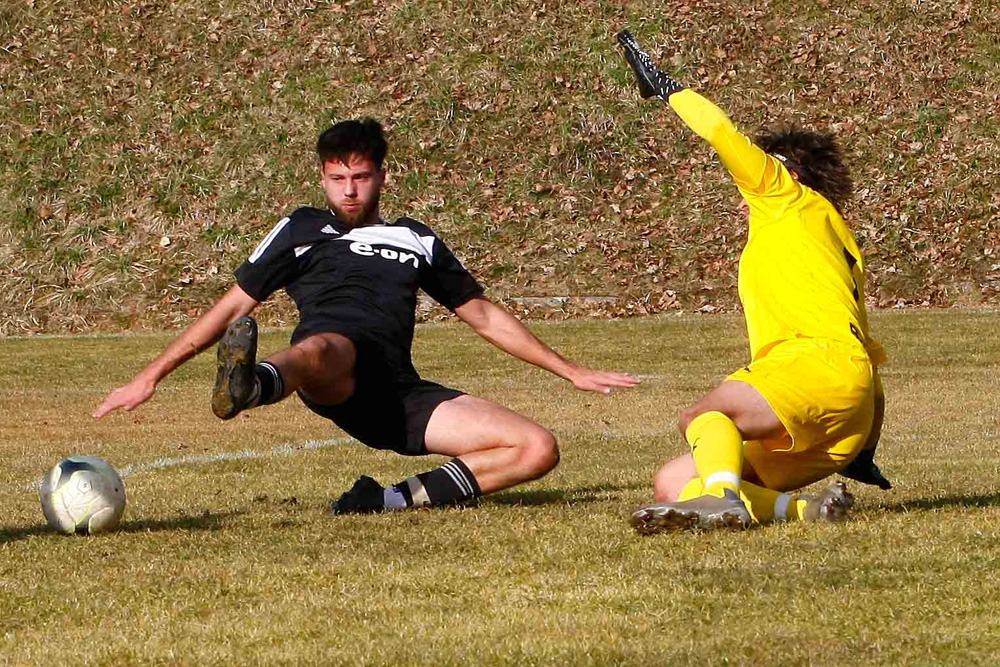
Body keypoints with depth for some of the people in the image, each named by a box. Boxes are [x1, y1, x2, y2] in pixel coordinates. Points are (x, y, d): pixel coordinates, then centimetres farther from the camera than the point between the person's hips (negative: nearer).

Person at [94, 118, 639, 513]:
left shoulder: (416, 240, 30)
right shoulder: (301, 230, 23)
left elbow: (483, 316, 36)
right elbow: (232, 307, 21)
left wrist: (572, 373, 34)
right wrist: (150, 377, 14)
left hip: (399, 393, 4)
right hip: (333, 359, -4)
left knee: (538, 449, -16)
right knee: (320, 350, -44)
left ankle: (391, 501, -23)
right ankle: (247, 386, -79)